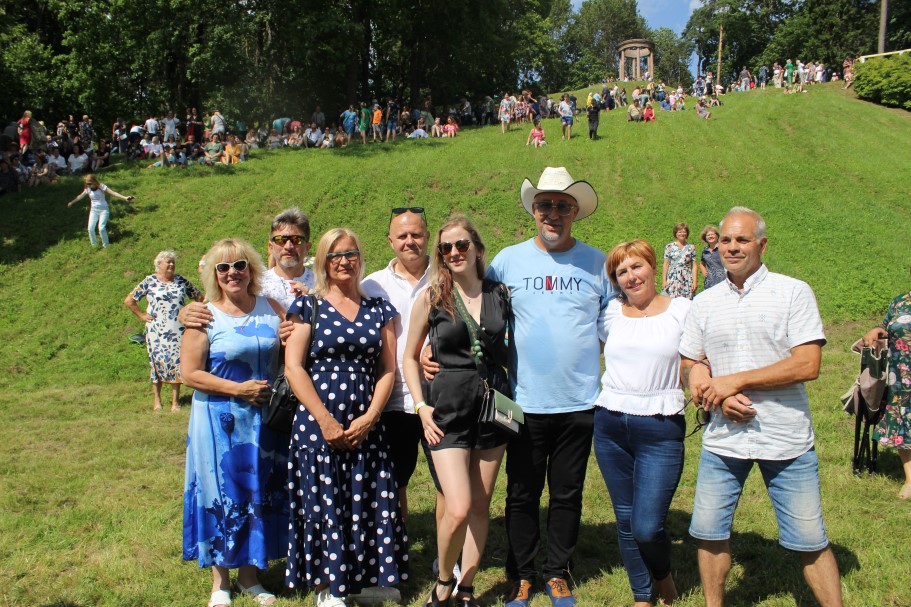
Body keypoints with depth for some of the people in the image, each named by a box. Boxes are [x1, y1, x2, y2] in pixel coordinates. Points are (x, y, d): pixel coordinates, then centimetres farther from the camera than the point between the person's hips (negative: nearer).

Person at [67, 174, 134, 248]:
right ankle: (94, 245, 12)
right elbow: (80, 196, 19)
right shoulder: (88, 189, 1)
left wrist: (125, 198, -34)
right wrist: (71, 202, 32)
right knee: (90, 228, -5)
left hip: (103, 209, -5)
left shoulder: (101, 187, -13)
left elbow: (113, 193, -21)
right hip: (94, 210, 5)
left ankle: (106, 246, -1)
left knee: (101, 228, -17)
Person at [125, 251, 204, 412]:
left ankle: (175, 400, 4)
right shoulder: (149, 281, 1)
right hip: (157, 331, -1)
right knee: (158, 362, 1)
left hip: (178, 330, 2)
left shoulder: (181, 281, 7)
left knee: (177, 363, -1)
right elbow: (129, 300, 4)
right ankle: (157, 399, 12)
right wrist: (141, 315, 1)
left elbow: (198, 296, 17)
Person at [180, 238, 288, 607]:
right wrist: (239, 389, -15)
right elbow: (190, 373, -10)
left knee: (260, 494, 9)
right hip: (220, 421, -3)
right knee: (222, 496, 5)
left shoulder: (271, 308, 4)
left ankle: (249, 576, 26)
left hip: (265, 420, 3)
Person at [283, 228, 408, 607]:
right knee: (323, 503, 3)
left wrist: (368, 418, -7)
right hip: (318, 424, -2)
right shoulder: (308, 306, 2)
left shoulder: (379, 309, 9)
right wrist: (326, 421, -11)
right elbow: (294, 367, -5)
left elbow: (388, 369, 6)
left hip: (367, 425, 2)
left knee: (367, 503, 5)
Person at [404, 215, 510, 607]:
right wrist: (421, 406, -4)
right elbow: (411, 356, 5)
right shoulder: (430, 297, -2)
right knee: (458, 509, -12)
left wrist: (513, 394, 6)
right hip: (448, 408, -3)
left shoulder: (500, 294, 3)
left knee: (481, 505, 10)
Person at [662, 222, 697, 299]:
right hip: (672, 280, -1)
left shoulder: (691, 248, 10)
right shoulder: (669, 247, 7)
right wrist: (664, 280, -1)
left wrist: (695, 281, 0)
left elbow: (694, 265, 8)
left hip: (687, 280, 1)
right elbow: (666, 264, 5)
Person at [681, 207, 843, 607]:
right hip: (722, 439, 4)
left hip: (787, 440, -3)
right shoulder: (705, 303, 7)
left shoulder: (794, 293, -5)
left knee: (810, 541, 5)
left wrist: (733, 381, -15)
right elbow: (688, 365, 10)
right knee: (708, 533, 10)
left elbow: (807, 365, -14)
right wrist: (719, 397, -10)